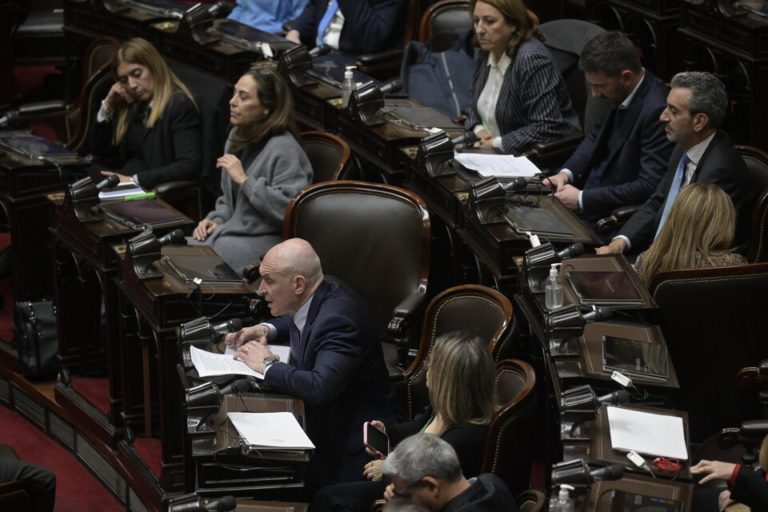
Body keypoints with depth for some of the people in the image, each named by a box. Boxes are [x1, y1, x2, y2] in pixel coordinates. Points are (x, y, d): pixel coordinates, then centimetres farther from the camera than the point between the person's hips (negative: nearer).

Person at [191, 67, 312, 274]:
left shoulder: (284, 150, -17)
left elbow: (288, 210, -26)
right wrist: (217, 220, 5)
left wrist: (244, 180, -22)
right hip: (233, 230, 8)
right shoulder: (238, 136, 12)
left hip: (263, 240, -8)